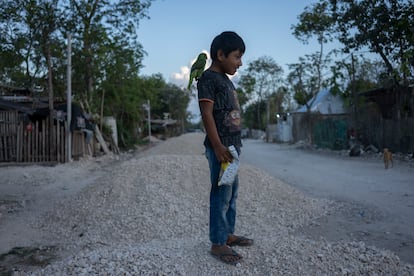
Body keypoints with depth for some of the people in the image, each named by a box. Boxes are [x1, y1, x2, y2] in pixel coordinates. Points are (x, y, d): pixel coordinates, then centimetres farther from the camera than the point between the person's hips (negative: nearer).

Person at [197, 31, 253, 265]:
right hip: (220, 146, -10)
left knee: (233, 193, 16)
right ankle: (218, 244, 7)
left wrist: (234, 144, 20)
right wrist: (218, 146, -22)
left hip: (233, 145, 10)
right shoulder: (208, 78, -10)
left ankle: (228, 234, 29)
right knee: (222, 194, -4)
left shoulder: (226, 80, 18)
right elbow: (207, 114, -18)